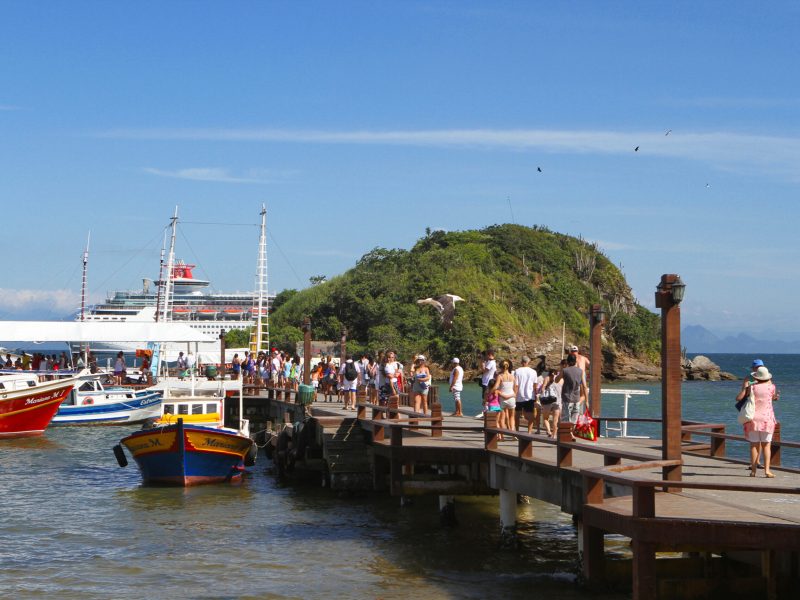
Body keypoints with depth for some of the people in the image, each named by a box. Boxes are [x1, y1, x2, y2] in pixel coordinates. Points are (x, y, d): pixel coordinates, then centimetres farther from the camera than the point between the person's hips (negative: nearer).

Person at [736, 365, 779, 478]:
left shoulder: (751, 387, -5)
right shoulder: (771, 387, -4)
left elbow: (738, 398, -8)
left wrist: (744, 386, 8)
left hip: (753, 419, 0)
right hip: (767, 419, 0)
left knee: (754, 445, 6)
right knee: (766, 445, 5)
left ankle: (753, 470, 4)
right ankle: (767, 470, -7)